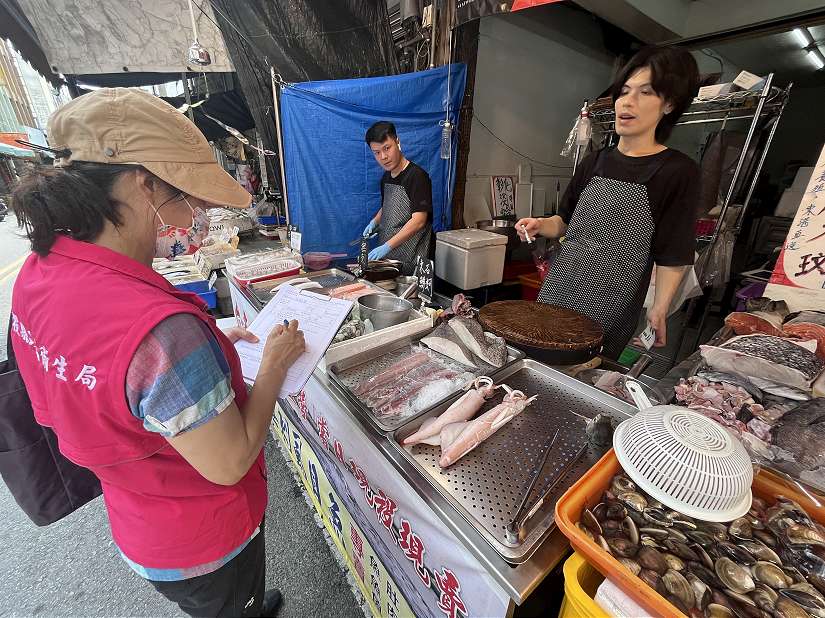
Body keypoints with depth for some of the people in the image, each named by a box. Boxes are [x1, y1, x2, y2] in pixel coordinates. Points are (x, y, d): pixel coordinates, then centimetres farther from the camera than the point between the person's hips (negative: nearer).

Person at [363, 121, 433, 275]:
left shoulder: (417, 176, -13)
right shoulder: (386, 178, 11)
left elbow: (418, 221, -21)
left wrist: (387, 246, -25)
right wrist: (375, 222, 7)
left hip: (412, 258, -7)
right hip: (386, 253, 7)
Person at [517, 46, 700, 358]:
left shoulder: (677, 172, -5)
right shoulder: (595, 162, 10)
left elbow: (672, 257, -5)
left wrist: (659, 312, -9)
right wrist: (540, 225, -2)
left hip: (609, 312, -4)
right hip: (556, 291, 5)